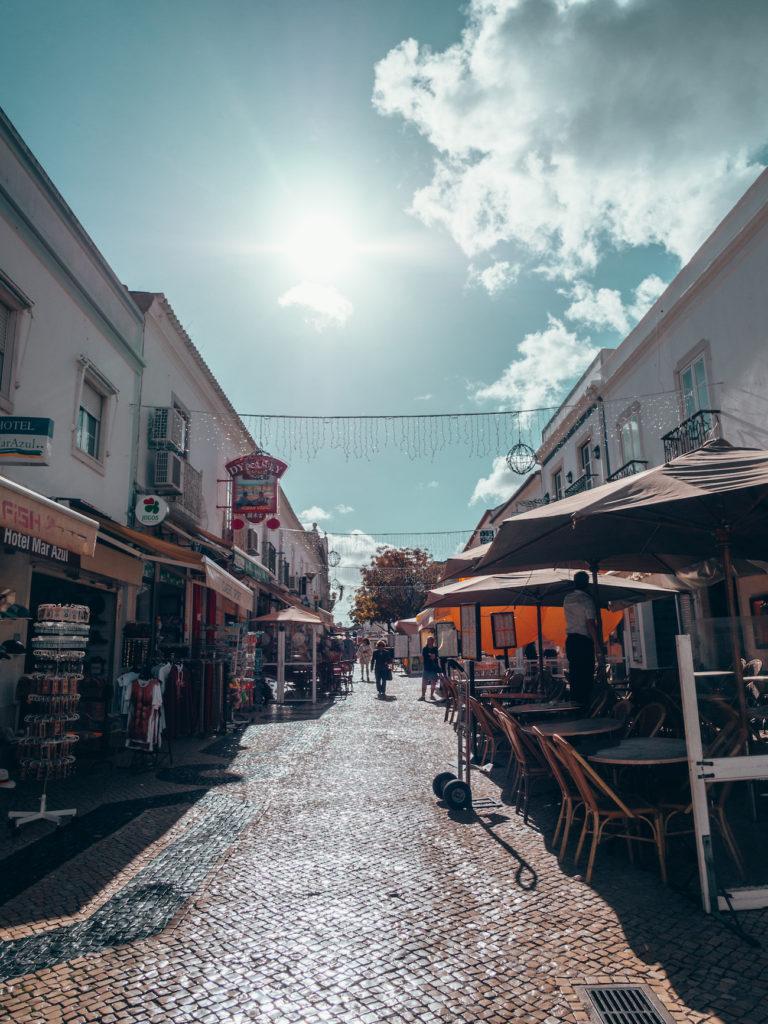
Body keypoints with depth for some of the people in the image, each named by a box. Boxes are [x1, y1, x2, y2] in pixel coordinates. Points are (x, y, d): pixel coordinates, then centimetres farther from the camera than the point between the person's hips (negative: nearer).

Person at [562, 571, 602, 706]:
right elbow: (590, 623, -15)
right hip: (584, 641, -7)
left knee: (574, 675, 11)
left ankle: (574, 702, 14)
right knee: (586, 675, -3)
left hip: (570, 640, 7)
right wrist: (597, 643, -12)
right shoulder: (586, 600, -10)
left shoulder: (567, 599, 11)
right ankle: (584, 704, -4)